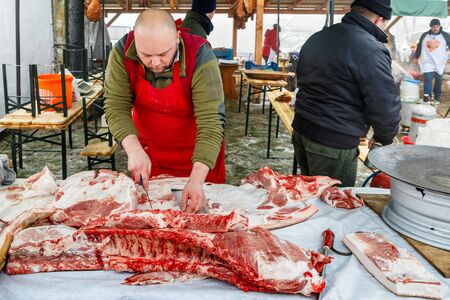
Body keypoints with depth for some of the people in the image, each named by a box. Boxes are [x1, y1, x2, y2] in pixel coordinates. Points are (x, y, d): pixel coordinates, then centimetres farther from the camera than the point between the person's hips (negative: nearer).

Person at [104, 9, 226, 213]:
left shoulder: (200, 58, -28)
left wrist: (197, 179, -41)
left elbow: (210, 122, -32)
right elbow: (116, 108, -18)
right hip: (147, 152, 2)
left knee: (203, 210, 12)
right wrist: (134, 149, -35)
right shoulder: (122, 53, -18)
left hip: (196, 153, -2)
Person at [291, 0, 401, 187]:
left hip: (301, 130, 8)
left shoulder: (317, 38, 9)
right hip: (334, 143, -8)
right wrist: (383, 138, 1)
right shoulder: (370, 49, -17)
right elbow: (386, 106, -17)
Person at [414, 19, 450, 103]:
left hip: (440, 63, 0)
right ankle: (427, 95, -21)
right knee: (427, 78, -15)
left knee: (438, 80, 7)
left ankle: (437, 98, 16)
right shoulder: (425, 35, 6)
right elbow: (419, 46, 16)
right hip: (427, 62, 0)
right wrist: (416, 57, 19)